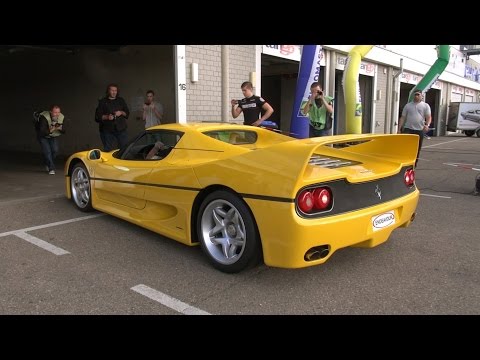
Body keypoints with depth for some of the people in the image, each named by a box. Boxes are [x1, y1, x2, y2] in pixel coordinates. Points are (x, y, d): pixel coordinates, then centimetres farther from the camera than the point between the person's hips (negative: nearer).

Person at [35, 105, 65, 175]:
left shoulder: (61, 117, -17)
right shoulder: (44, 117, -31)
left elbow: (64, 131, -11)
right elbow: (42, 132, -36)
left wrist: (60, 128, -33)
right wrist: (50, 130, -51)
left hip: (53, 137, 4)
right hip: (43, 136, -4)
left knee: (55, 150, -9)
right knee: (47, 151, -16)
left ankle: (48, 164, 18)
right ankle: (51, 169, -7)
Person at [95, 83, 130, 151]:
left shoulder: (121, 100, 16)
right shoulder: (102, 102, 6)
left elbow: (127, 113, 17)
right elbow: (97, 116, 1)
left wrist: (121, 113, -5)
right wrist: (107, 117, -18)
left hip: (121, 129, 2)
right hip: (108, 131, -2)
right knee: (109, 150, -1)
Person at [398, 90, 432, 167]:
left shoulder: (425, 106, 8)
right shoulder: (408, 105, 11)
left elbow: (429, 117, -1)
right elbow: (402, 118, 9)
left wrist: (427, 125, -22)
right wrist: (399, 129, 2)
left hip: (419, 130, 0)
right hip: (408, 129, 0)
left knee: (417, 148, 5)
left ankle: (414, 163, 15)